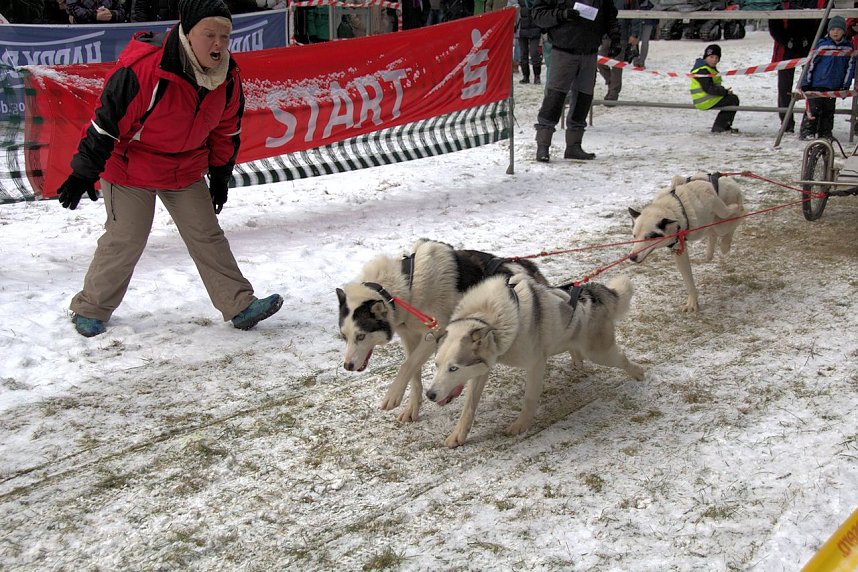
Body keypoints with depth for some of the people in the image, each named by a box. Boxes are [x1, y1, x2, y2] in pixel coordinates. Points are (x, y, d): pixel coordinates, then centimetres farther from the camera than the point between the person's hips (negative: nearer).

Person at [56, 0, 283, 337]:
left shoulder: (228, 77, -10)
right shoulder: (144, 68, -30)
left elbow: (226, 129, 7)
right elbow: (107, 119, -23)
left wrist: (220, 174, 13)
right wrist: (84, 172, -18)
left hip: (186, 171, 5)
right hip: (130, 167, -5)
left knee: (207, 236, 4)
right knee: (124, 241, 0)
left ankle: (240, 306, 8)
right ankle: (90, 309, 19)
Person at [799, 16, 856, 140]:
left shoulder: (848, 47, 3)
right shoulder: (821, 44, -6)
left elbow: (850, 67, 9)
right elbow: (810, 63, -2)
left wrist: (845, 86, 5)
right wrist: (805, 83, -3)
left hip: (834, 86, 3)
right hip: (817, 84, -3)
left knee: (829, 111, 9)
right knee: (814, 109, -5)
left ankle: (825, 133, 17)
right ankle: (806, 132, 2)